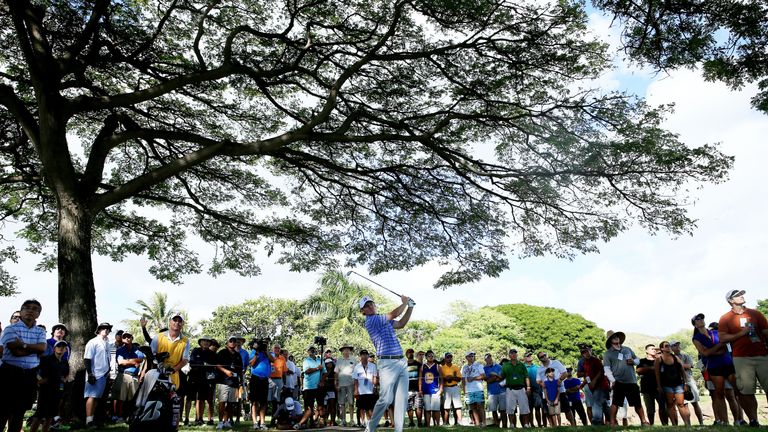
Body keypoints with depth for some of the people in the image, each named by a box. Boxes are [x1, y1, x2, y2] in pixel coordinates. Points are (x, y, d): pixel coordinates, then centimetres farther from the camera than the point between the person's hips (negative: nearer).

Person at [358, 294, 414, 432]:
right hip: (387, 363, -8)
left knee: (402, 399, 3)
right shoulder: (371, 321, -8)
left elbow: (401, 324, 25)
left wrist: (410, 307, 17)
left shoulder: (384, 319, 21)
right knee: (386, 399, -10)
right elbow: (394, 314, -12)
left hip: (401, 362, 8)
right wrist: (404, 302, 5)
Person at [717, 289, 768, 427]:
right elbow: (722, 338, -2)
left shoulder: (755, 313, 14)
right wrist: (741, 333, -9)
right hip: (742, 359, -2)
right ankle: (753, 420, 3)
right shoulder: (725, 319, 5)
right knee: (746, 392, -4)